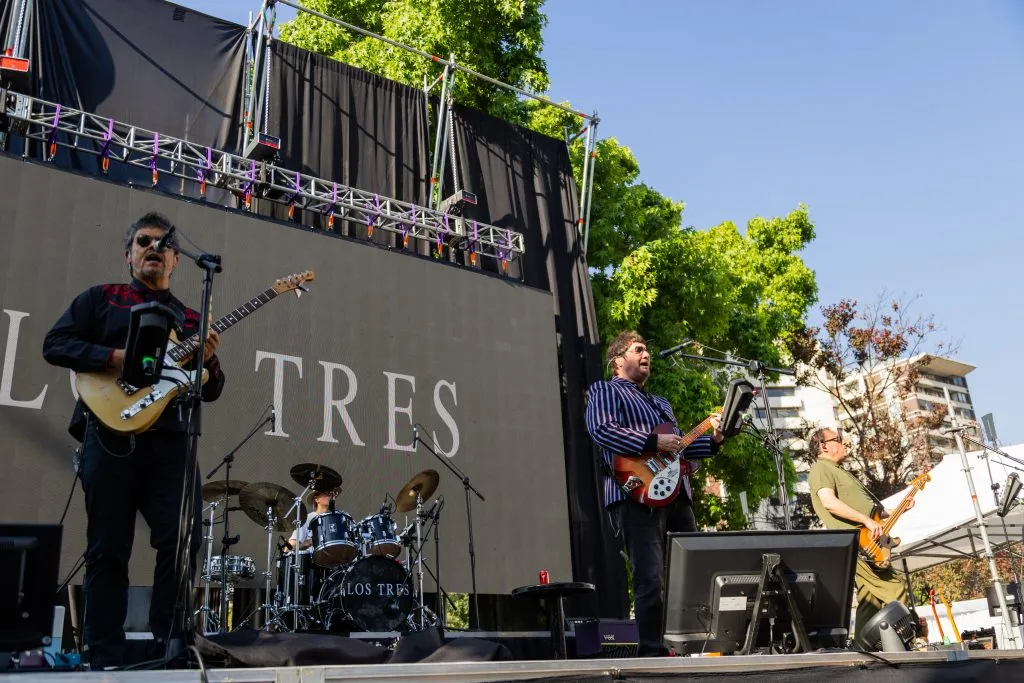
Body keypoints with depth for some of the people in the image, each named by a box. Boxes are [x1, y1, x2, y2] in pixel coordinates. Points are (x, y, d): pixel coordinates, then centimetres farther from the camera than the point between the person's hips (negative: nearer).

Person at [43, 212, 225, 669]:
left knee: (182, 542, -7)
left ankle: (166, 648, 4)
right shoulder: (100, 298, 13)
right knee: (108, 550, 1)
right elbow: (55, 344, -1)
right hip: (110, 435, -2)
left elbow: (210, 392, 16)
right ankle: (105, 658, 8)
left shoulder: (191, 319, 19)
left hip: (169, 440, 3)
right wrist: (118, 358, -14)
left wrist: (209, 363, -6)